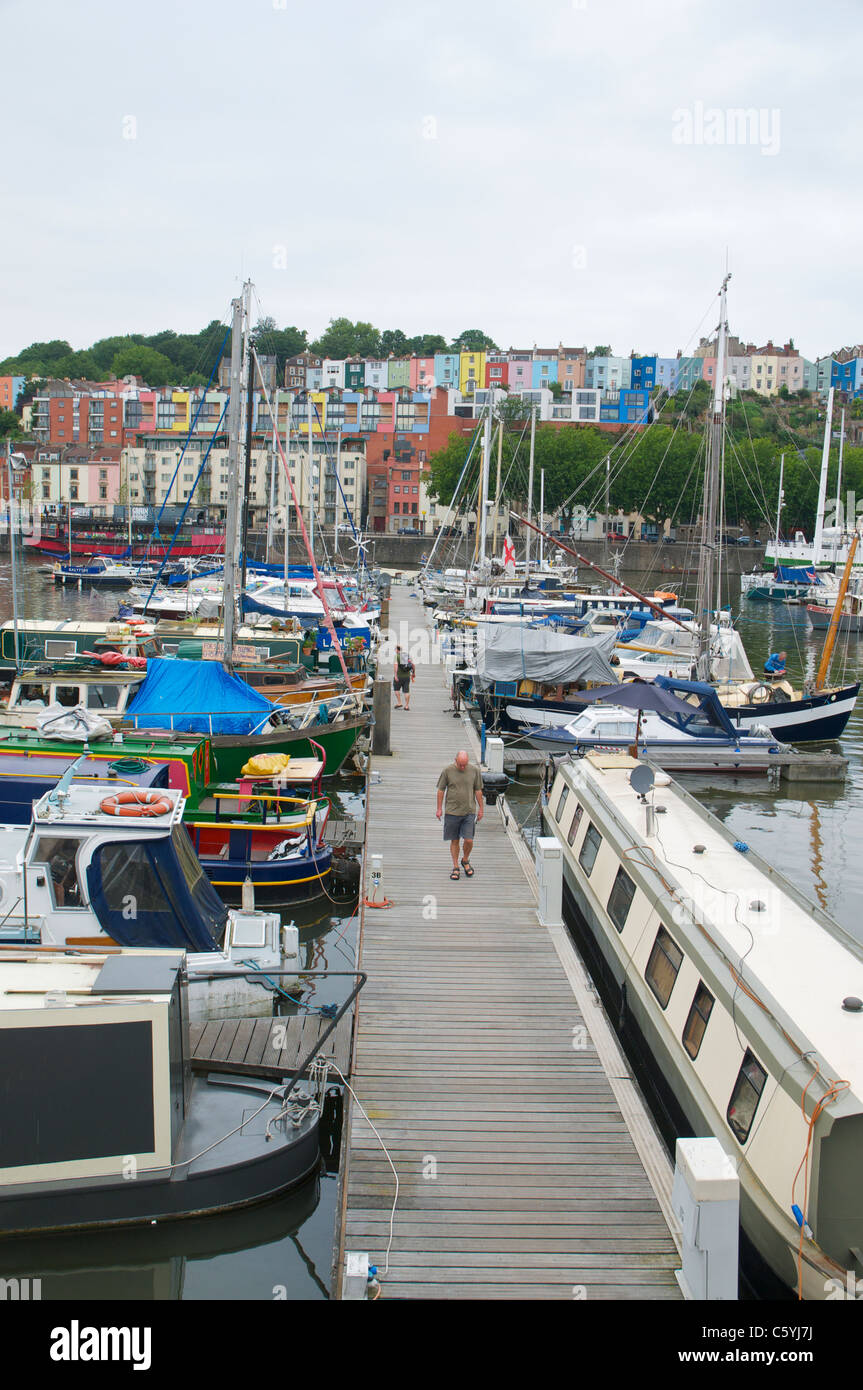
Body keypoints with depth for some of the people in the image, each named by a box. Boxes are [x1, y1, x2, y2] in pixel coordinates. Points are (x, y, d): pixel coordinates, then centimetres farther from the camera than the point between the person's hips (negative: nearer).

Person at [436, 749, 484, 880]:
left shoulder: (475, 770, -2)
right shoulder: (447, 771, -5)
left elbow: (478, 790, 7)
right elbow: (441, 790, 4)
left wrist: (480, 809, 8)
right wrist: (439, 808, 3)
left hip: (469, 812, 0)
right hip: (452, 812, 0)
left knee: (469, 840, -4)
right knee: (454, 840, 6)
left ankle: (465, 861, 24)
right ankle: (455, 867, 18)